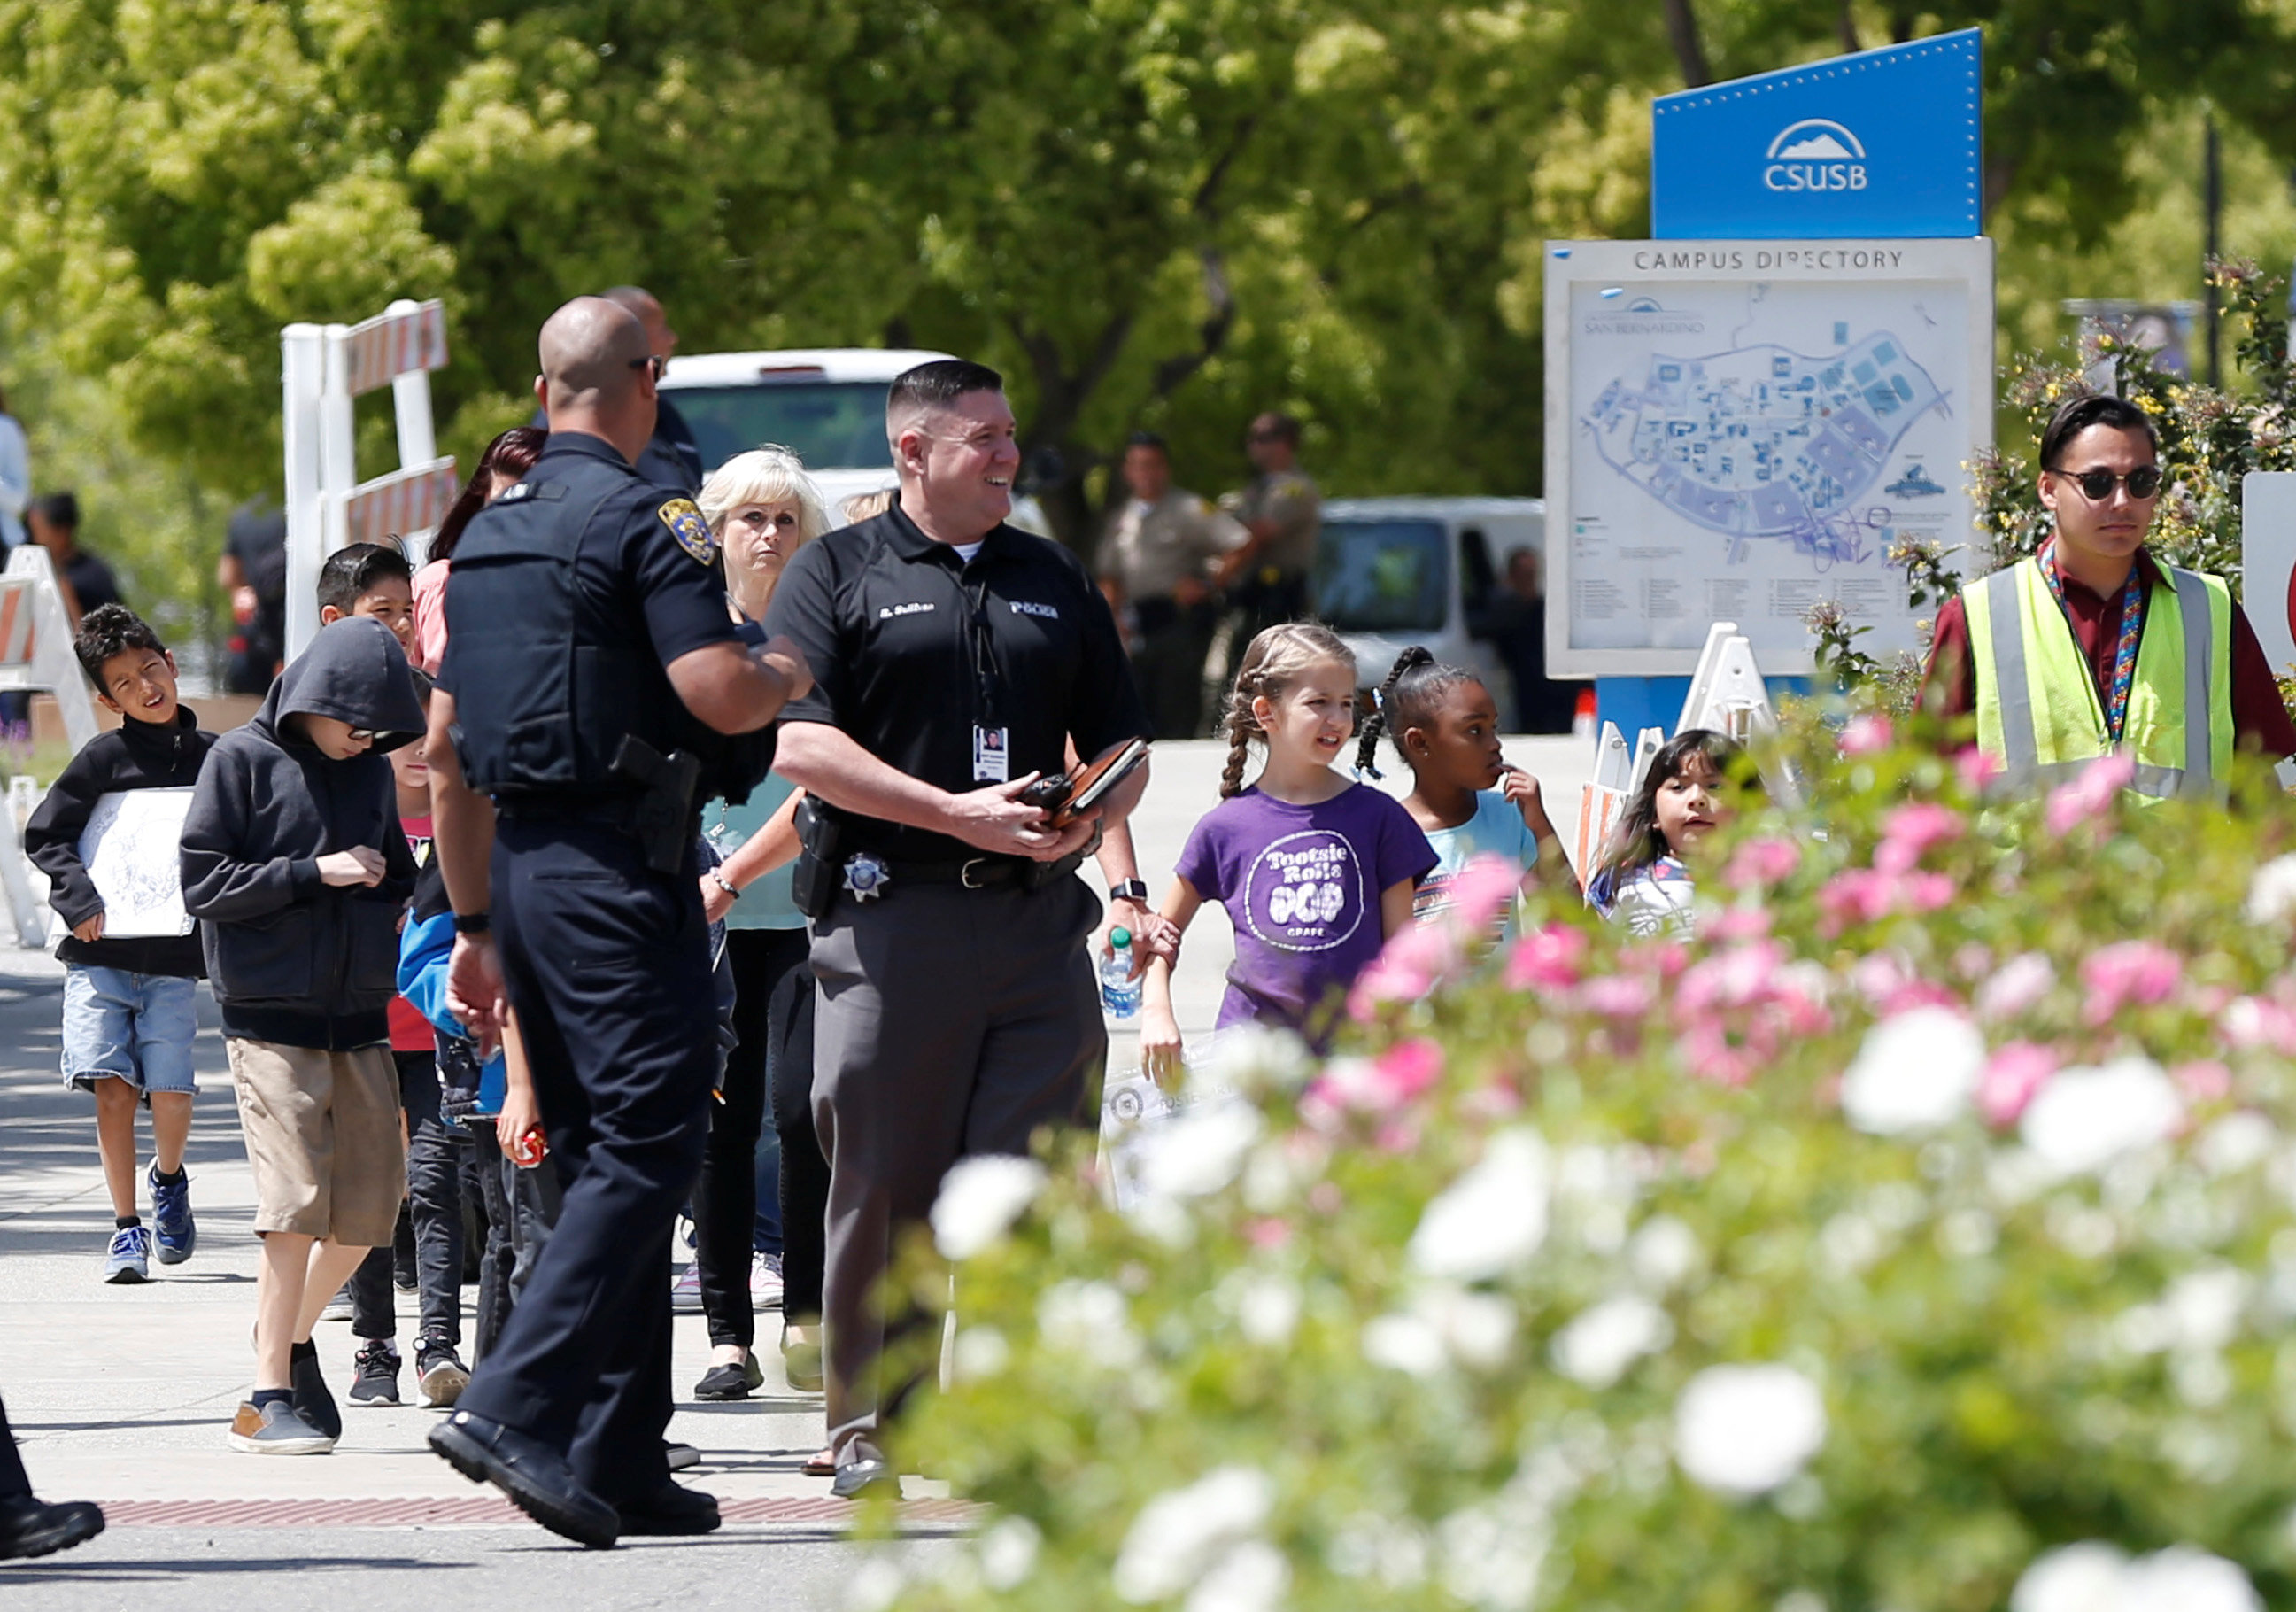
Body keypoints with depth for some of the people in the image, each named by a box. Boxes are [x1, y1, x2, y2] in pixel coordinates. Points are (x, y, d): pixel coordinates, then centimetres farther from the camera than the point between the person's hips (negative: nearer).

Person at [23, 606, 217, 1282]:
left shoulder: (213, 758, 6)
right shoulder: (104, 757, 0)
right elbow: (42, 834, 1)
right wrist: (79, 898, -11)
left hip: (174, 957, 1)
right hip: (100, 954, -1)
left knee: (169, 1093, -5)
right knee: (112, 1088, -6)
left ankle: (169, 1177, 27)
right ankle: (126, 1226, 6)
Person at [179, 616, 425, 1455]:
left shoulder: (370, 771, 14)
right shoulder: (242, 760, -2)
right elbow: (203, 880, -7)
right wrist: (315, 873, -14)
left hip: (359, 1014, 6)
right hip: (271, 1015, -6)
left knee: (371, 1203, 5)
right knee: (298, 1196, -13)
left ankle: (295, 1336, 27)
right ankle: (270, 1395, -8)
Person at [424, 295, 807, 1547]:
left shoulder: (488, 535, 17)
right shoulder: (643, 520, -8)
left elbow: (445, 752, 19)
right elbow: (719, 692, -19)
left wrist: (475, 922, 24)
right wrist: (792, 671, 4)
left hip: (520, 867, 9)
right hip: (619, 866, -9)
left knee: (598, 1156, 11)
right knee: (650, 1140, -10)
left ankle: (620, 1464, 10)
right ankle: (514, 1407, -23)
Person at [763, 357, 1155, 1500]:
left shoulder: (1054, 582, 19)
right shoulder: (837, 576, 5)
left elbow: (1124, 750, 21)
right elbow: (799, 746, -7)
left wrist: (1091, 817, -2)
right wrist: (957, 814, -13)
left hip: (1036, 915, 3)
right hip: (889, 919, -3)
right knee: (882, 1185, 1)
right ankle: (867, 1424, 9)